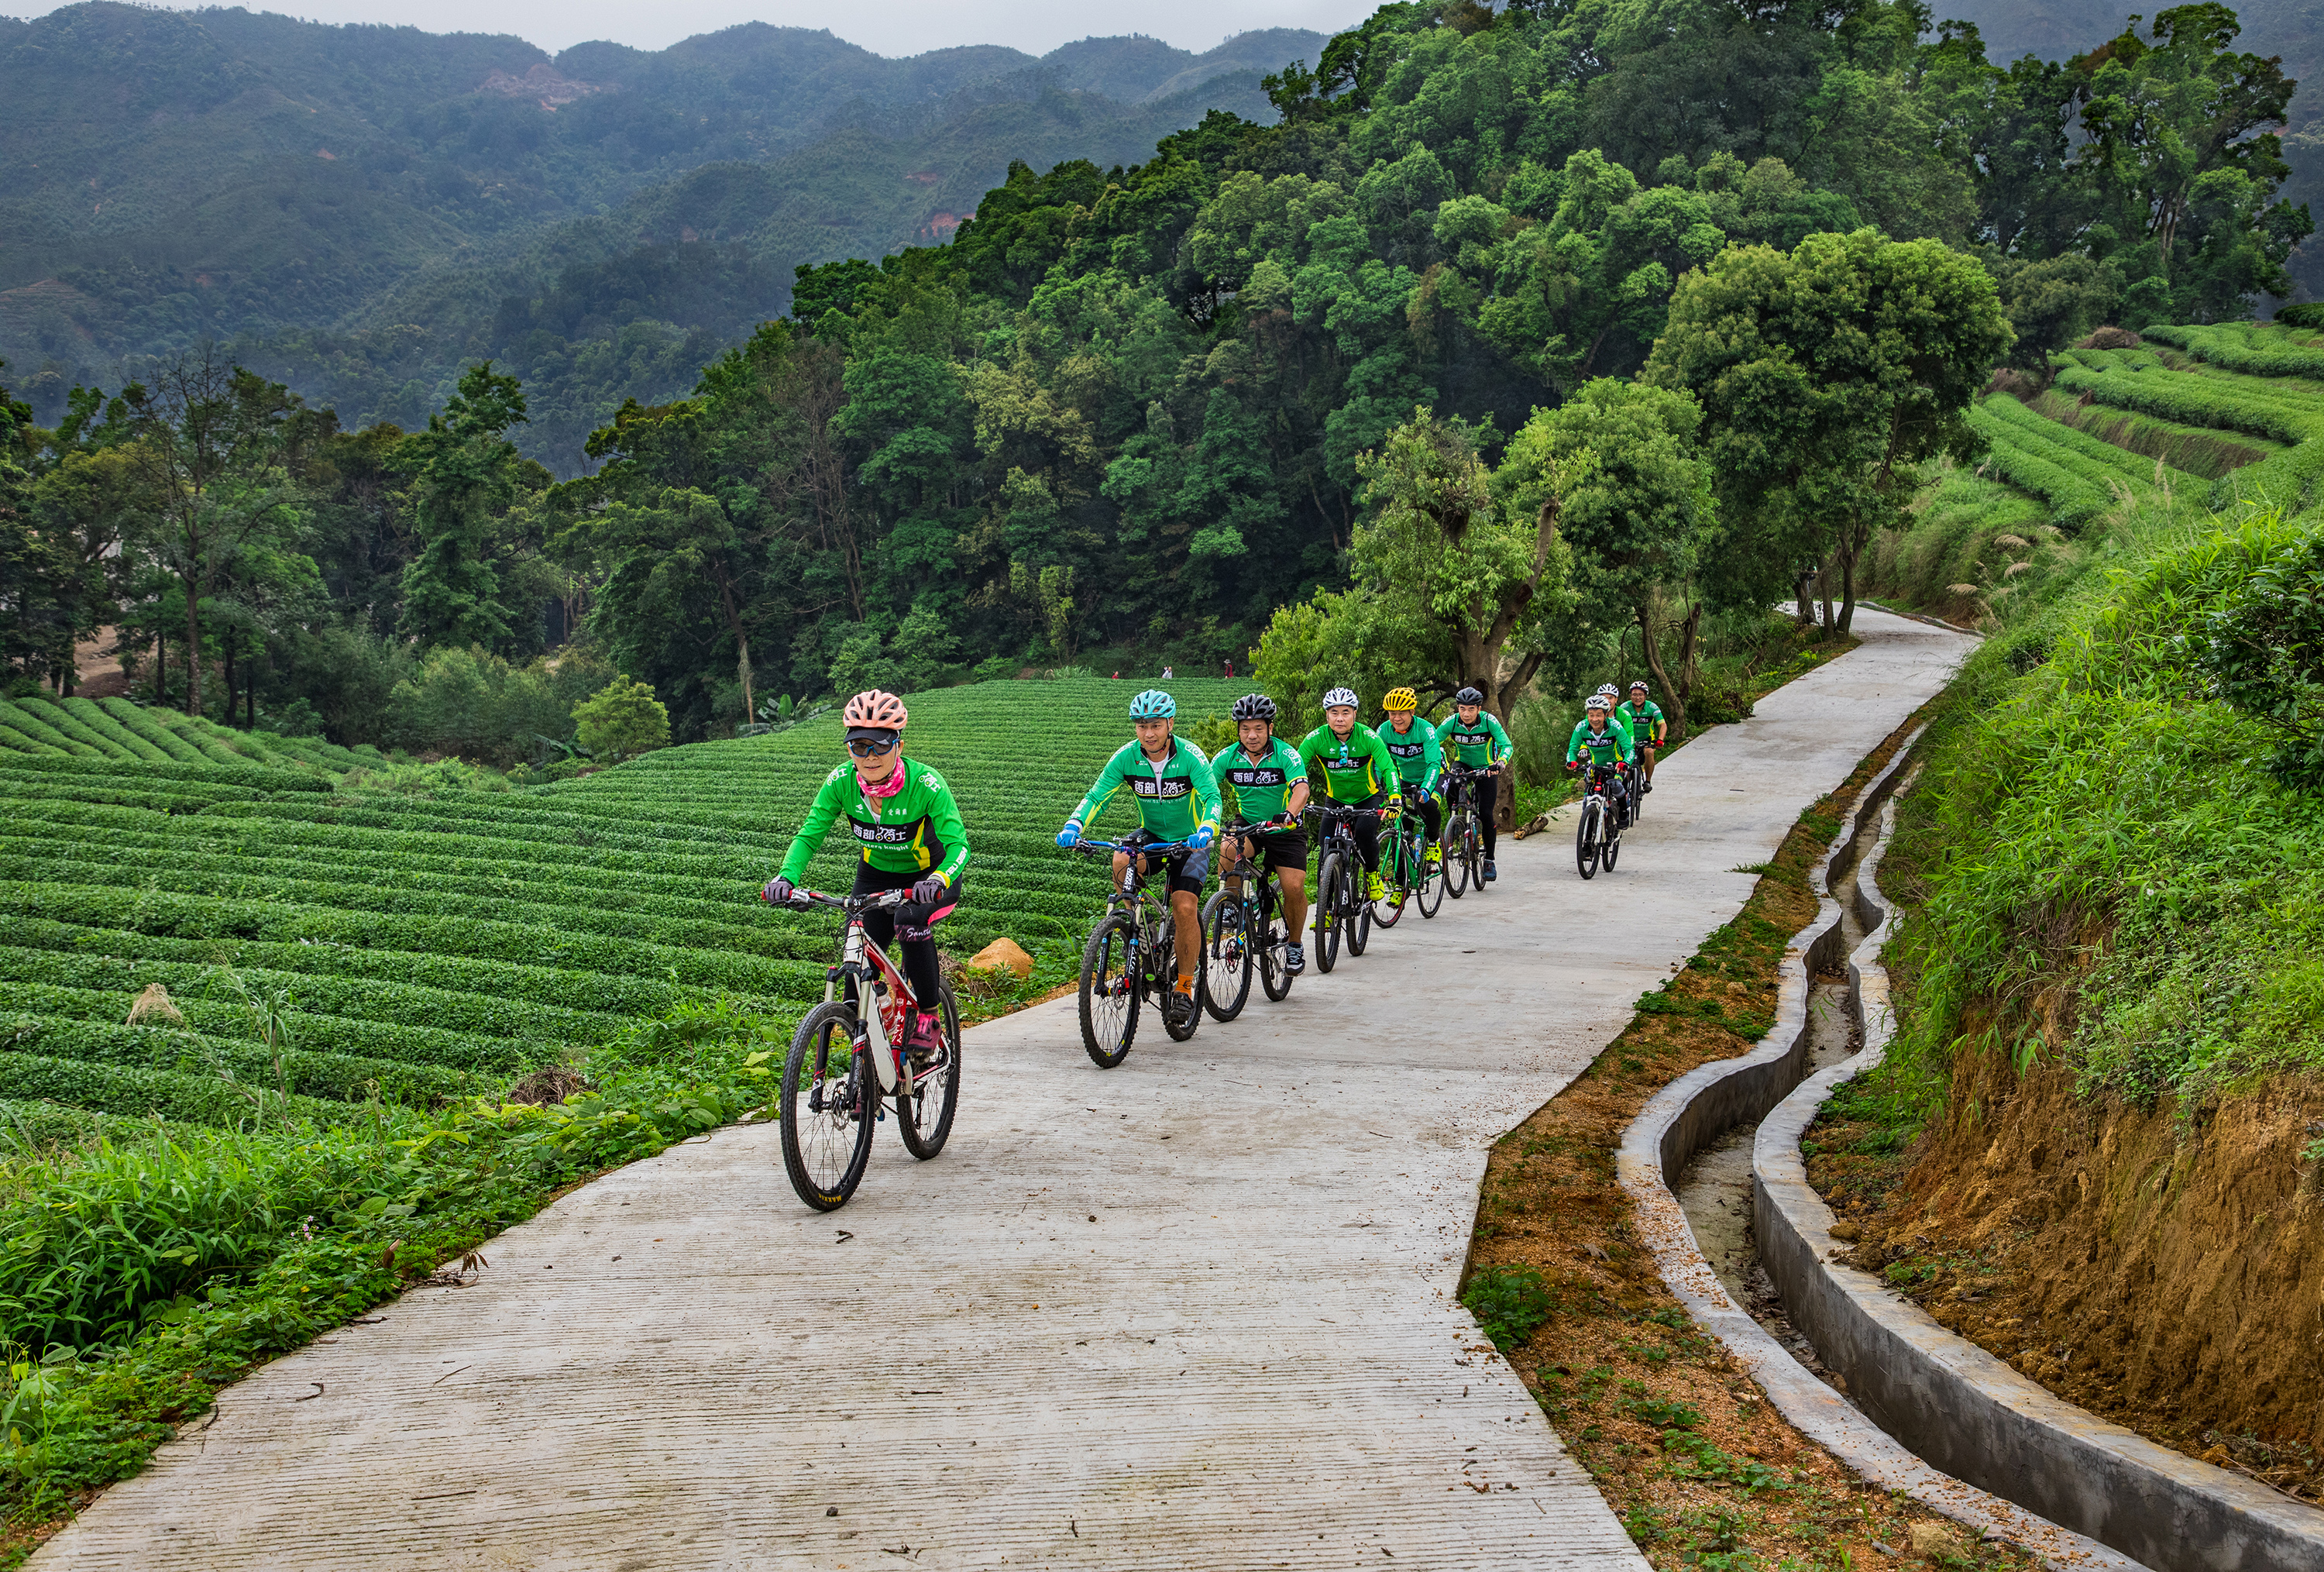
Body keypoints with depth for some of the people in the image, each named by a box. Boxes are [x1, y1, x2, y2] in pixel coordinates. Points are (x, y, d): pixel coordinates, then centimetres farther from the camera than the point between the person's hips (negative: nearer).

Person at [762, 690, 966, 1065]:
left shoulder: (925, 784, -29)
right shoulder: (841, 782, -19)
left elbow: (958, 843, -33)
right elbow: (809, 834, -18)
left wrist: (939, 880, -54)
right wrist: (787, 877, -37)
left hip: (928, 878, -4)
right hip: (876, 875, 4)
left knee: (911, 919, -35)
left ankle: (928, 1019, -16)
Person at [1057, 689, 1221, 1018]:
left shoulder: (1189, 756, -22)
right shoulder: (1127, 757, -14)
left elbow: (1212, 797, -31)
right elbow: (1097, 796, -16)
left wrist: (1206, 830, -52)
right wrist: (1073, 825, -36)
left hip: (1189, 840, -3)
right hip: (1151, 835, 3)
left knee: (1184, 908, -19)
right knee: (1121, 861, -31)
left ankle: (1185, 986, -3)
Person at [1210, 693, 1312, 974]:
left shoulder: (1286, 755, -18)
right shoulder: (1228, 757, -9)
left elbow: (1301, 788, -33)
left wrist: (1288, 814, -53)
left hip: (1285, 831, -2)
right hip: (1248, 827, 2)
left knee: (1294, 887, -16)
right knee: (1228, 849, -31)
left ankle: (1294, 945, 9)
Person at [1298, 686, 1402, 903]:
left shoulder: (1368, 737, -22)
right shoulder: (1317, 738, -19)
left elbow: (1388, 768, -27)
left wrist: (1394, 799, -44)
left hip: (1368, 797, -2)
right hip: (1335, 800, 2)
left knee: (1365, 831, -30)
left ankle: (1372, 874, -1)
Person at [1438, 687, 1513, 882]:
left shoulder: (1489, 721, -23)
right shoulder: (1452, 722, -19)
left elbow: (1506, 745, -30)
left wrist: (1501, 763, -50)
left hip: (1485, 769, -2)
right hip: (1462, 765, 2)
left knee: (1486, 814, -10)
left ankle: (1489, 860, 5)